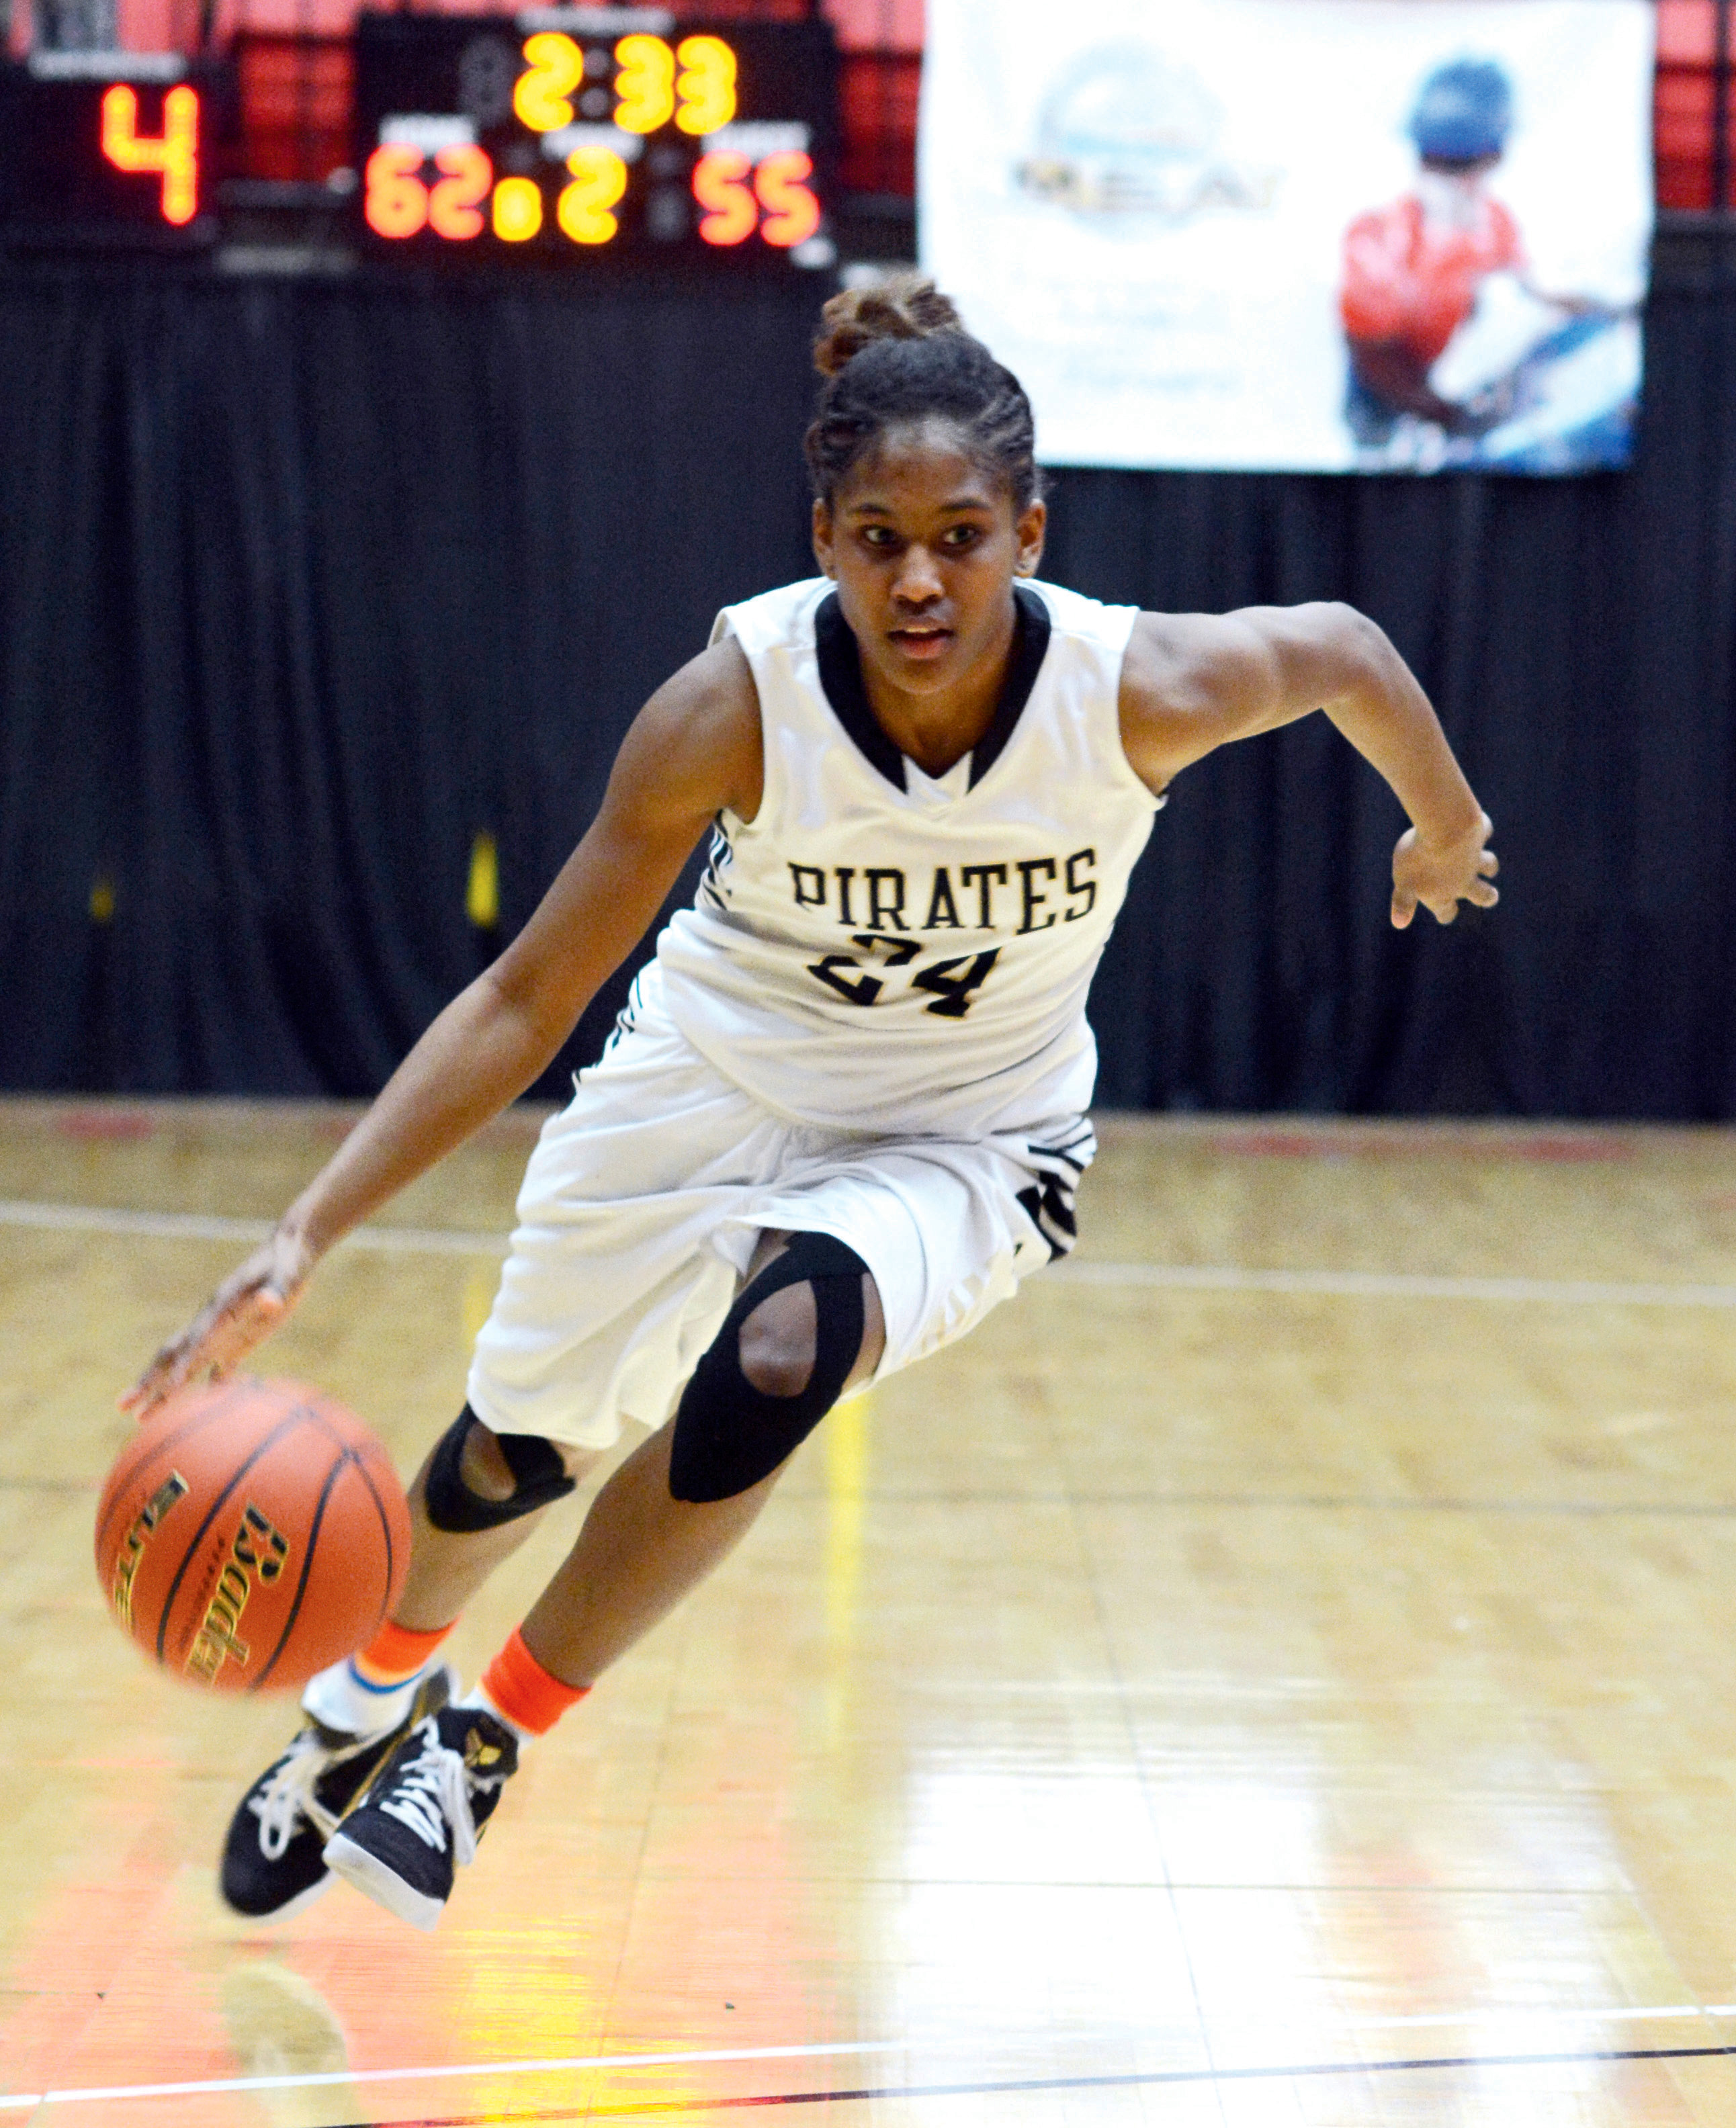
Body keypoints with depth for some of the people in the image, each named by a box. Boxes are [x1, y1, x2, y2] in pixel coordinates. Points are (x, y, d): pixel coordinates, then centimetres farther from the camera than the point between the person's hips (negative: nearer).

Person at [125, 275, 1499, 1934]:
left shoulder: (1139, 689, -29)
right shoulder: (739, 702, -29)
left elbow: (1343, 645, -6)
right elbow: (525, 1003, -24)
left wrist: (1446, 830, 13)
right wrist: (306, 1234, -33)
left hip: (965, 1140, -1)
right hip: (714, 1084, 1)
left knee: (778, 1357, -31)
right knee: (519, 1444, 15)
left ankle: (486, 1738, -8)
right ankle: (375, 1691, 53)